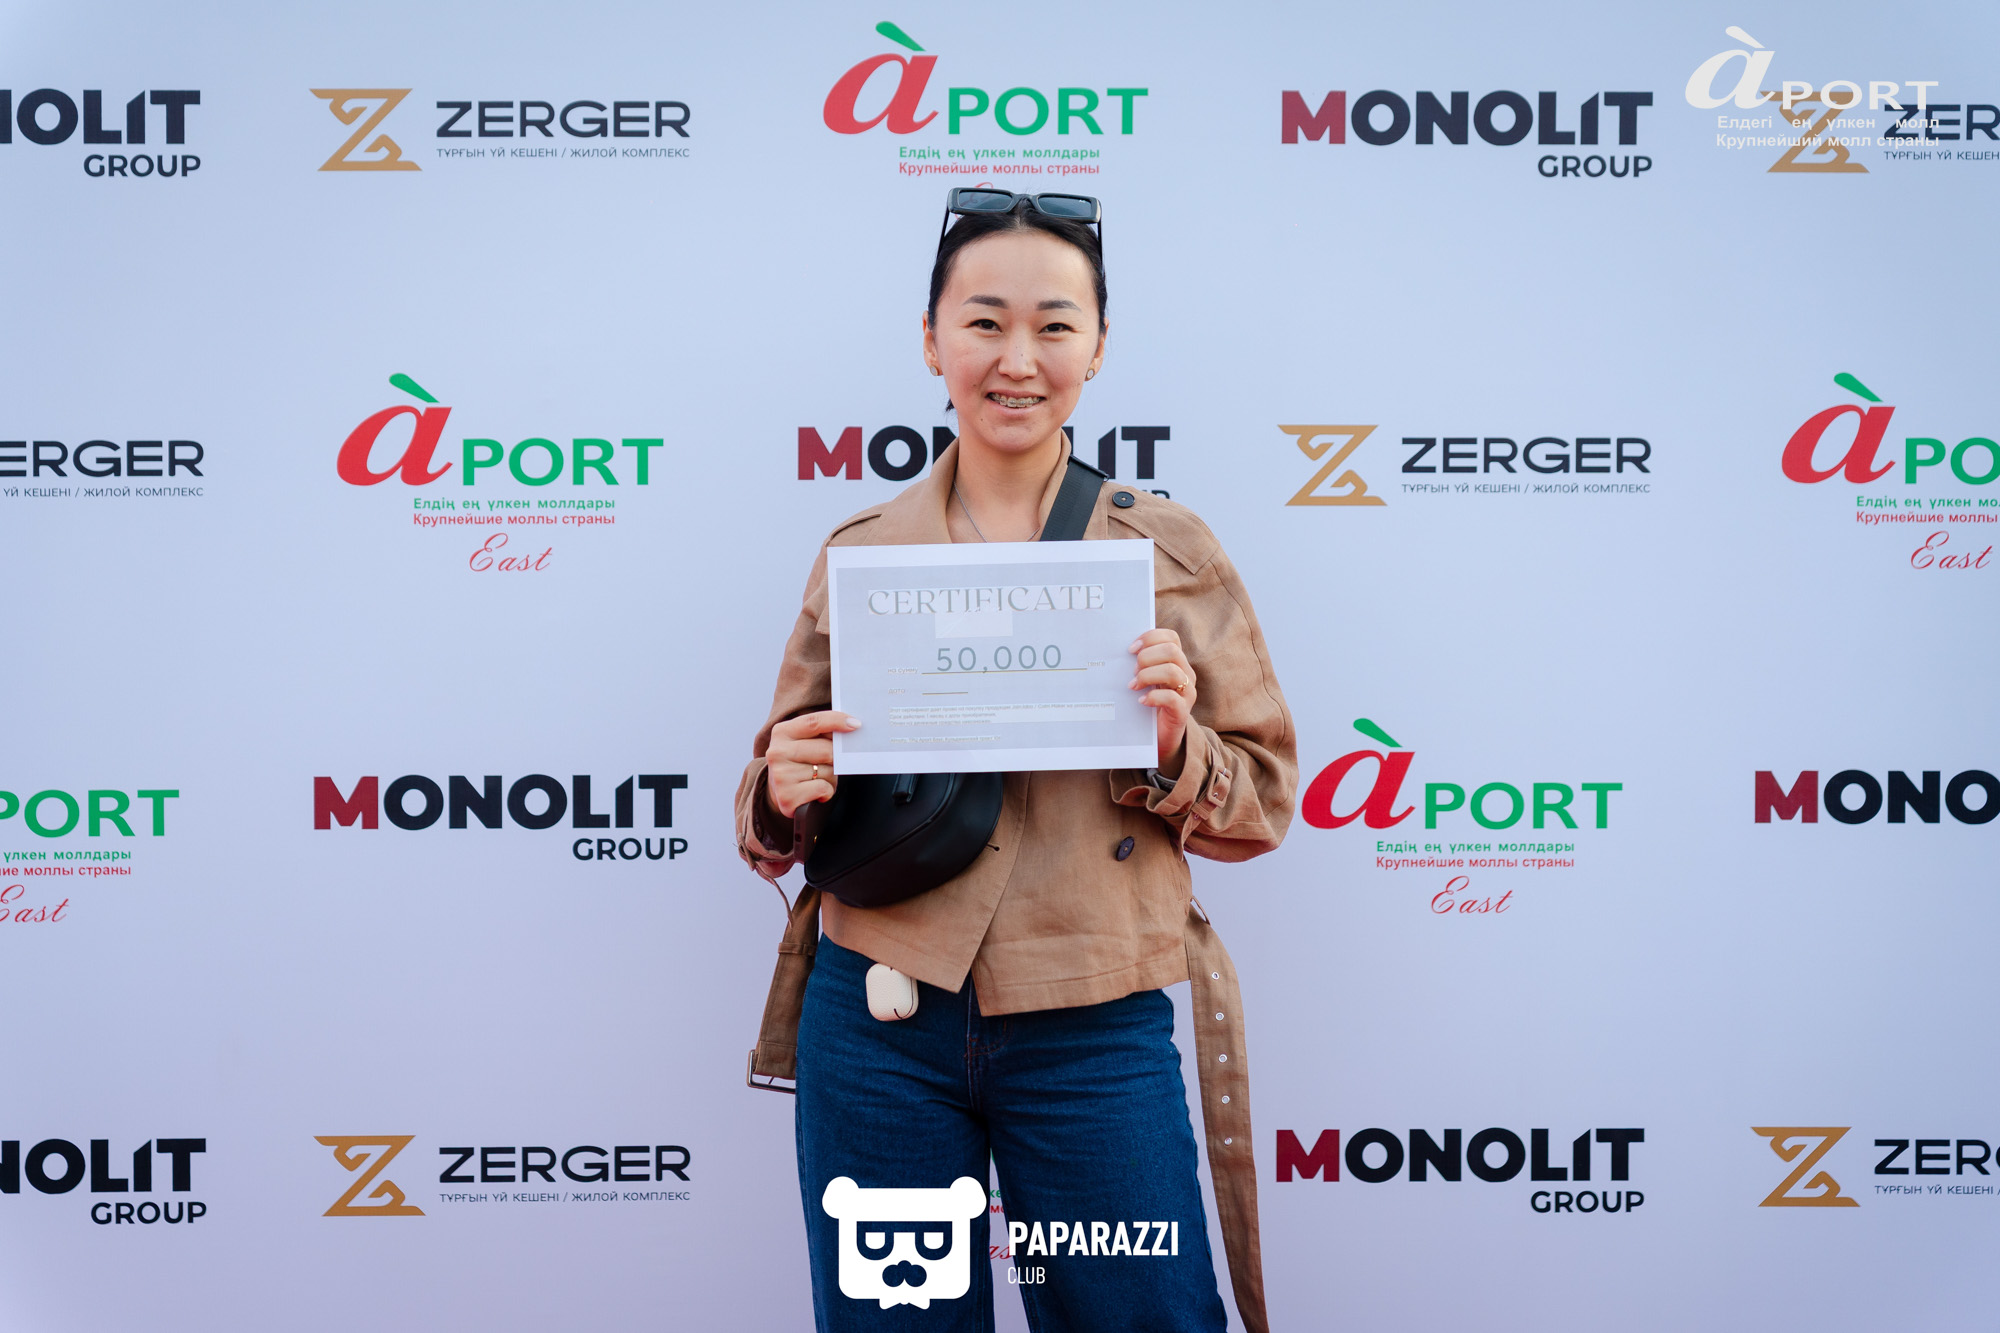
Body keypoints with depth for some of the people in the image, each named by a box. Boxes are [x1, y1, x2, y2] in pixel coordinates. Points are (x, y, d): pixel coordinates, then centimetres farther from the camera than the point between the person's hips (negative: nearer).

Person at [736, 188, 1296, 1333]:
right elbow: (784, 805, 13)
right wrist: (783, 796, -9)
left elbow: (1264, 804, 4)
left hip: (1094, 1027, -1)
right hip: (880, 1023, 1)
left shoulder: (1173, 550, 2)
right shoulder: (858, 551, 5)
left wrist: (1173, 750, -15)